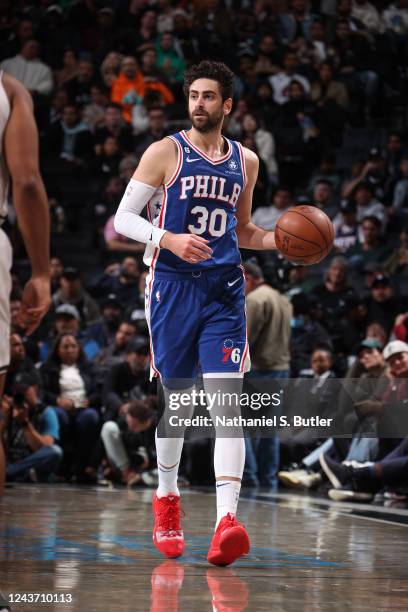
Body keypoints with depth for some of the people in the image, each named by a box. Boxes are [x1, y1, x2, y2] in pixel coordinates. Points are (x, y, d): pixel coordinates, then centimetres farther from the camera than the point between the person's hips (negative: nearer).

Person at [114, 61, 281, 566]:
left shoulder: (246, 161, 12)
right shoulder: (165, 153, -1)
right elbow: (124, 217, -3)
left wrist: (281, 240, 6)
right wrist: (170, 239, -20)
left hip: (224, 289, 2)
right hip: (173, 285, -2)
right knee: (175, 399, 7)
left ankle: (226, 520, -23)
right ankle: (166, 499, 31)